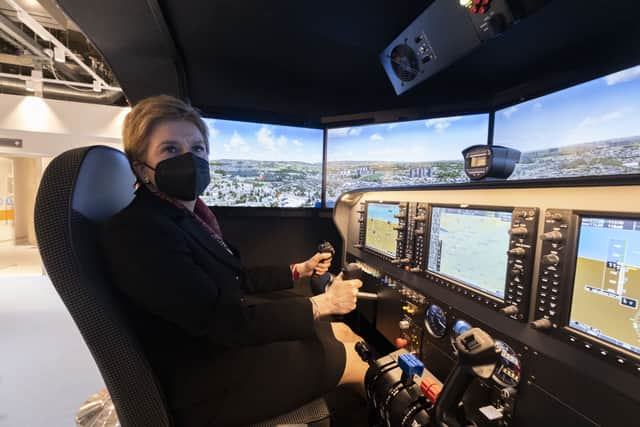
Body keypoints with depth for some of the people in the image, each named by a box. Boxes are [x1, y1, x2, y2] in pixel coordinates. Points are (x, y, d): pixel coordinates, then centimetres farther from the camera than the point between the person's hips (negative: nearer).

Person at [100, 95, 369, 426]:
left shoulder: (188, 216, 4)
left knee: (343, 333, 14)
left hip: (229, 342, 8)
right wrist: (321, 304, -20)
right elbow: (226, 322, -28)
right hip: (206, 381, -8)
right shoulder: (137, 232, -25)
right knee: (351, 360, 1)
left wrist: (297, 271, 14)